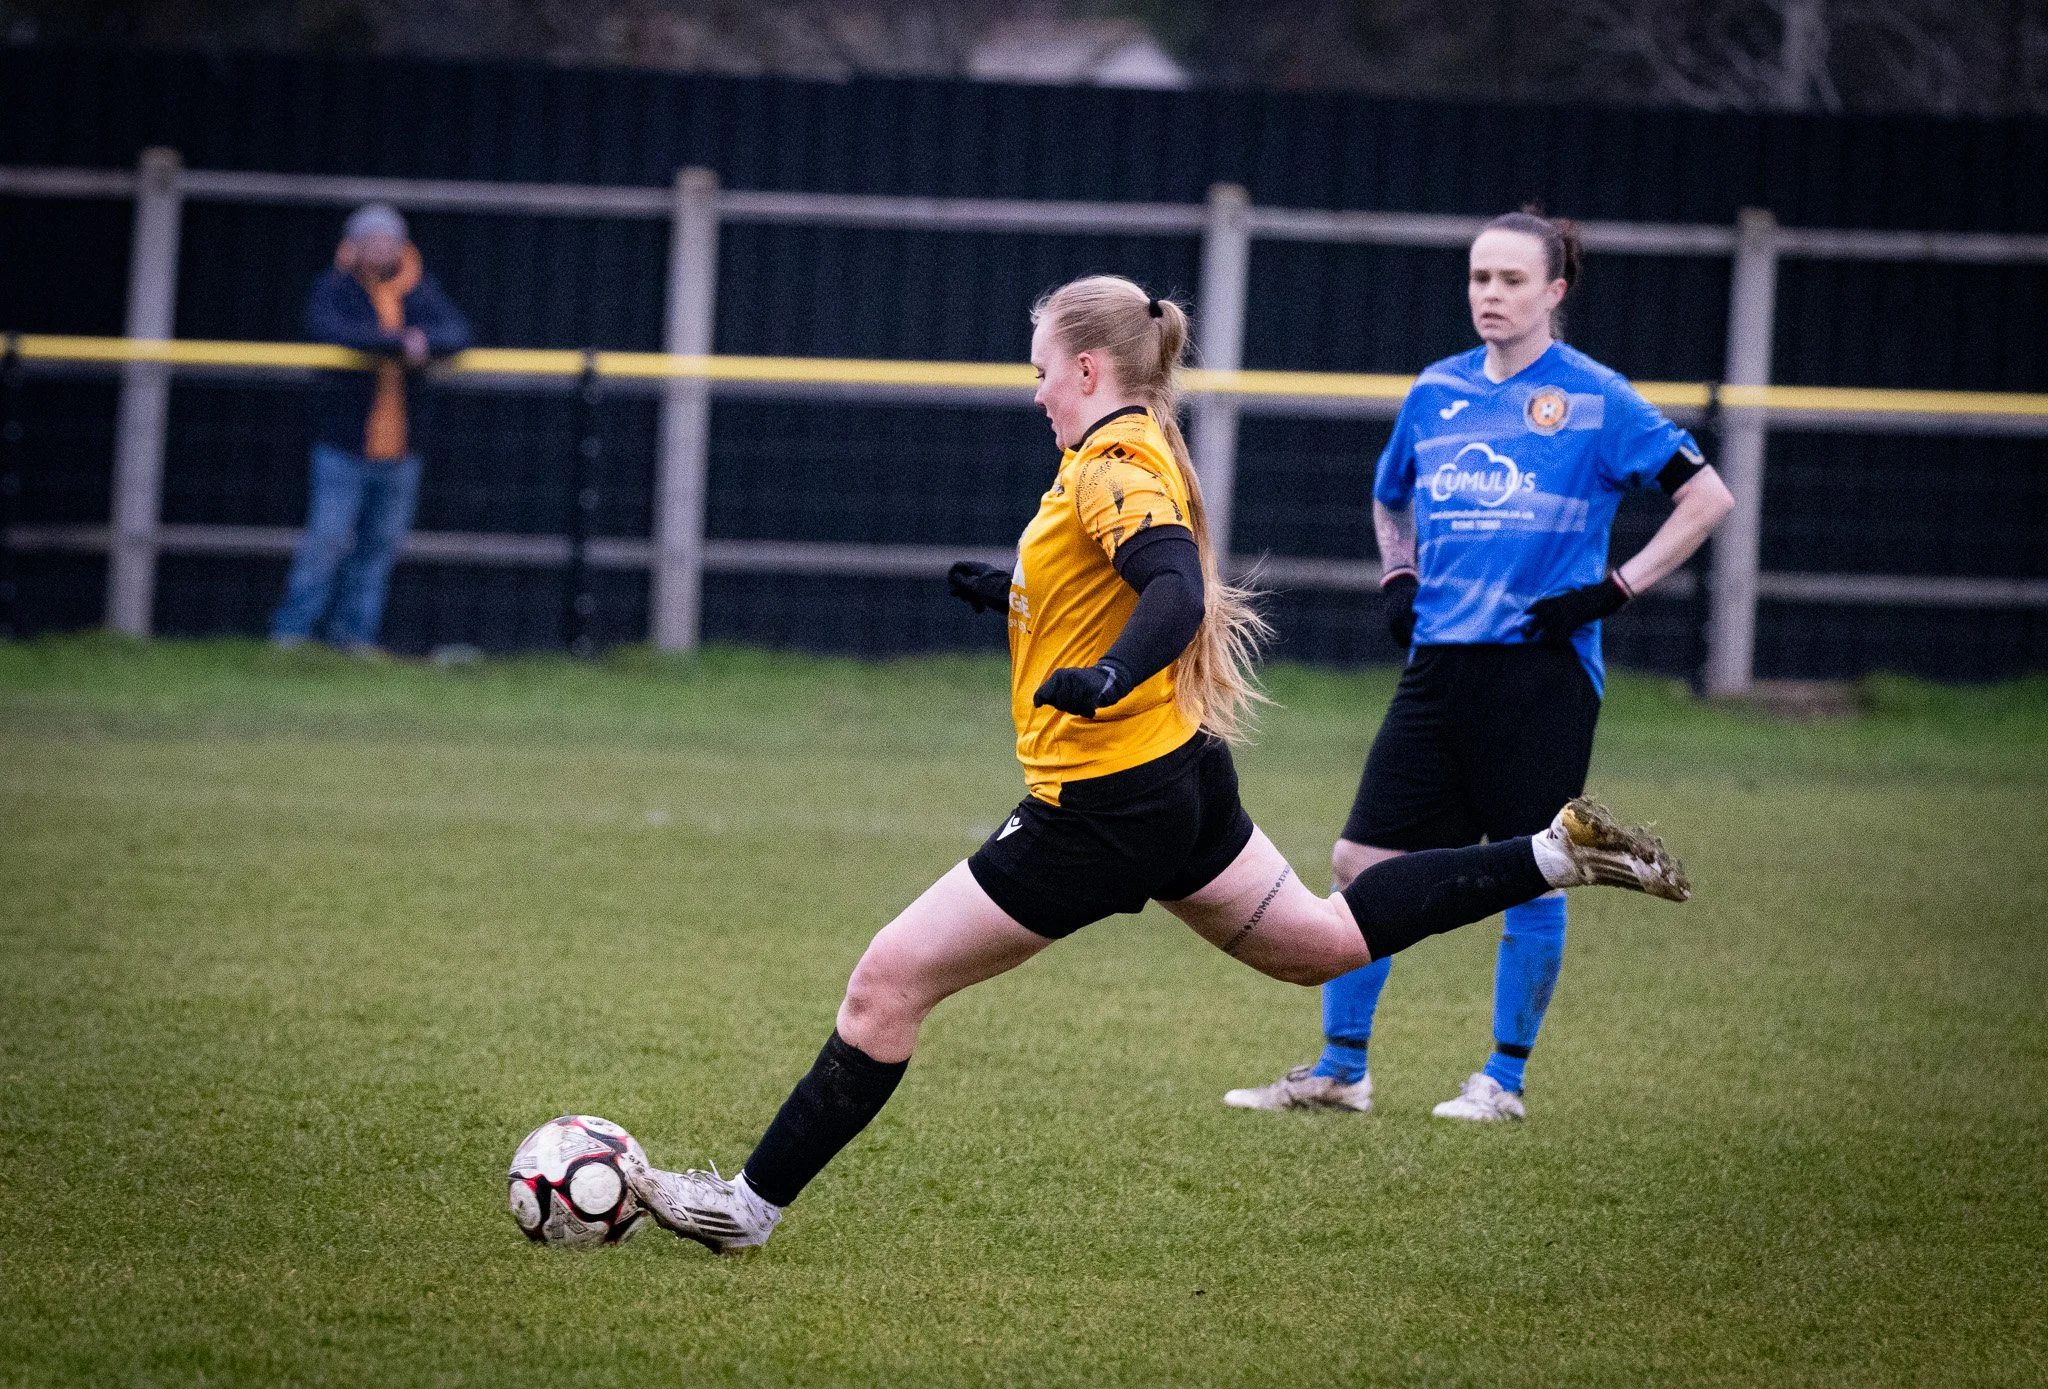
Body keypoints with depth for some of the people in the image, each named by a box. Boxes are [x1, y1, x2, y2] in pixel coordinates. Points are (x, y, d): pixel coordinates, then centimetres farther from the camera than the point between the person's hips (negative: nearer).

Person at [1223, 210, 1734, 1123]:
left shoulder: (1595, 400, -4)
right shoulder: (1436, 392, 11)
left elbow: (1706, 498, -3)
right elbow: (1390, 500, 30)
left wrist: (1616, 588, -10)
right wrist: (1398, 578, 12)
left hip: (1543, 669, -5)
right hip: (1441, 663, 5)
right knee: (1363, 861, 0)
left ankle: (1506, 1080, 11)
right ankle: (1340, 1071, 10)